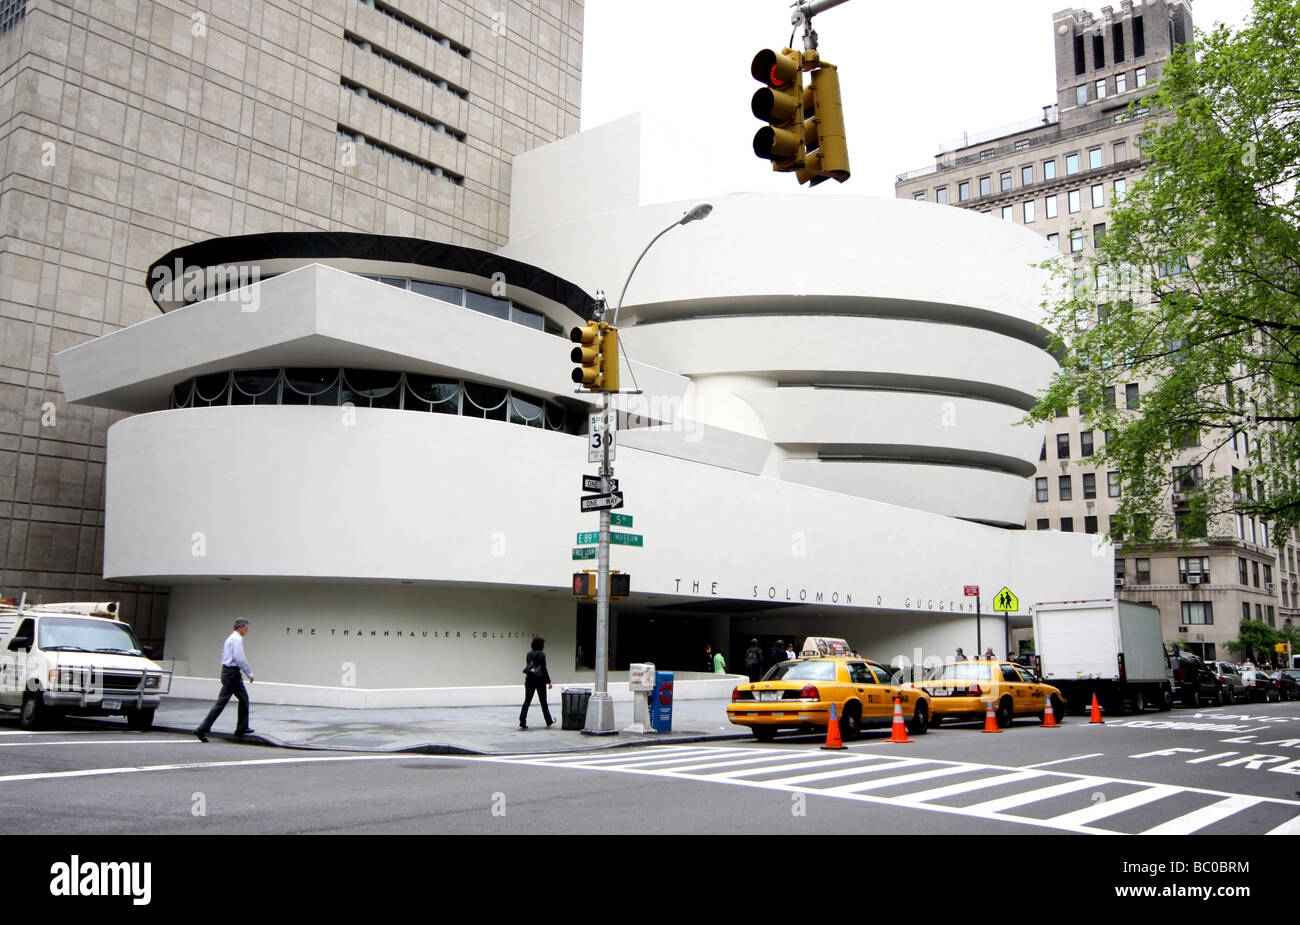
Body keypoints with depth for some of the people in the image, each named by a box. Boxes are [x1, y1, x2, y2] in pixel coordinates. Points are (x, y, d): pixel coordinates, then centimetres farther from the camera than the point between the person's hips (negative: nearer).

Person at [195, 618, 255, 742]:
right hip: (232, 672, -11)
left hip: (227, 671, 11)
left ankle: (242, 728, 22)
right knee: (221, 702, -9)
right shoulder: (237, 639, -14)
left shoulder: (231, 638, 18)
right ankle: (202, 729, -9)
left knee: (244, 698, 16)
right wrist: (250, 673, -13)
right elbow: (239, 658, -21)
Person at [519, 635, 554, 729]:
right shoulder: (541, 654, -11)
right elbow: (544, 669, -13)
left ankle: (522, 722, -11)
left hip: (529, 680, 4)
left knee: (527, 701, 1)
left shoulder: (529, 654, 7)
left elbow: (527, 666, 13)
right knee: (543, 702, 9)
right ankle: (549, 721, 23)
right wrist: (549, 681, -9)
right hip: (540, 680, -4)